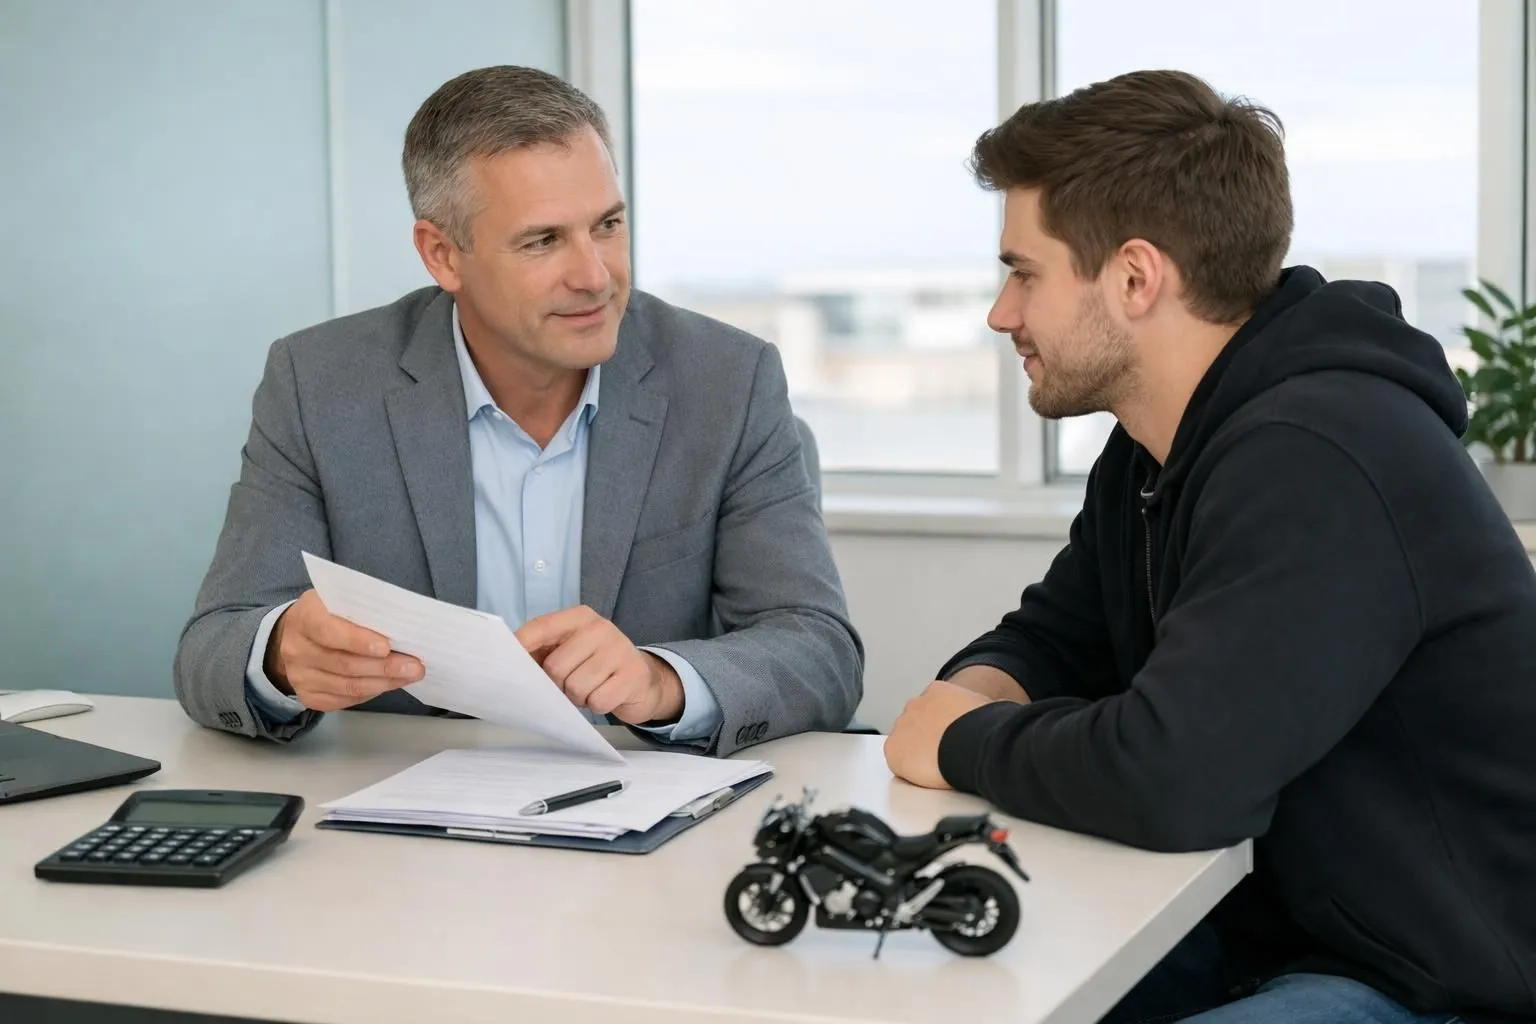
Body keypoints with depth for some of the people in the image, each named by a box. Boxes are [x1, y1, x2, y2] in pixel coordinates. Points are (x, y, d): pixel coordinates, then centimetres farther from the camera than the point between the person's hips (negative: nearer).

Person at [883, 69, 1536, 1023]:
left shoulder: (1316, 462, -25)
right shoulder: (1156, 449, 7)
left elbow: (1171, 775, -33)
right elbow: (1053, 640, 18)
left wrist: (966, 743, -14)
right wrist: (981, 695, -6)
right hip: (1275, 933, 9)